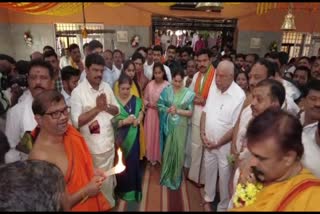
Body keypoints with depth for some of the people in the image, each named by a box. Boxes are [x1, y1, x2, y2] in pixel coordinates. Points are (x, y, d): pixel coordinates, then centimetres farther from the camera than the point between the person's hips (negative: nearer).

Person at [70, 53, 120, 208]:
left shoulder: (107, 87, 1)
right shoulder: (78, 92, -15)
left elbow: (117, 110, 4)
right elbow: (76, 122, -22)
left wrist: (107, 107, -16)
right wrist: (97, 108, -28)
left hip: (109, 142, 5)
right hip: (91, 146, -5)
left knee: (108, 178, 25)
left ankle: (108, 204, 48)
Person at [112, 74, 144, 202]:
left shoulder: (136, 100, 2)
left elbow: (141, 114, 5)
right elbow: (111, 122, -11)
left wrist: (137, 120, -16)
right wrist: (124, 121, -23)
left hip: (133, 137, 2)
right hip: (120, 138, -2)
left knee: (133, 162, 9)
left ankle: (133, 188, 32)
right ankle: (123, 189, 31)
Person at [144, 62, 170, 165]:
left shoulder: (168, 85, -9)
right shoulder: (150, 84, 0)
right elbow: (145, 99, 7)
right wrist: (150, 104, -10)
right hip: (151, 114, 2)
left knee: (160, 136, 6)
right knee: (150, 136, 10)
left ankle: (160, 158, 25)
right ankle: (151, 157, 28)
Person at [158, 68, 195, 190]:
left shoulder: (189, 93, -8)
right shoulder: (166, 90, -2)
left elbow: (190, 112, -8)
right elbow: (160, 106, 0)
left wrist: (178, 111, -18)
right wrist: (168, 109, -17)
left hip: (180, 126, -1)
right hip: (168, 125, 2)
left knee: (178, 151, 9)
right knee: (167, 150, 13)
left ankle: (175, 178, 31)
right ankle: (166, 176, 35)